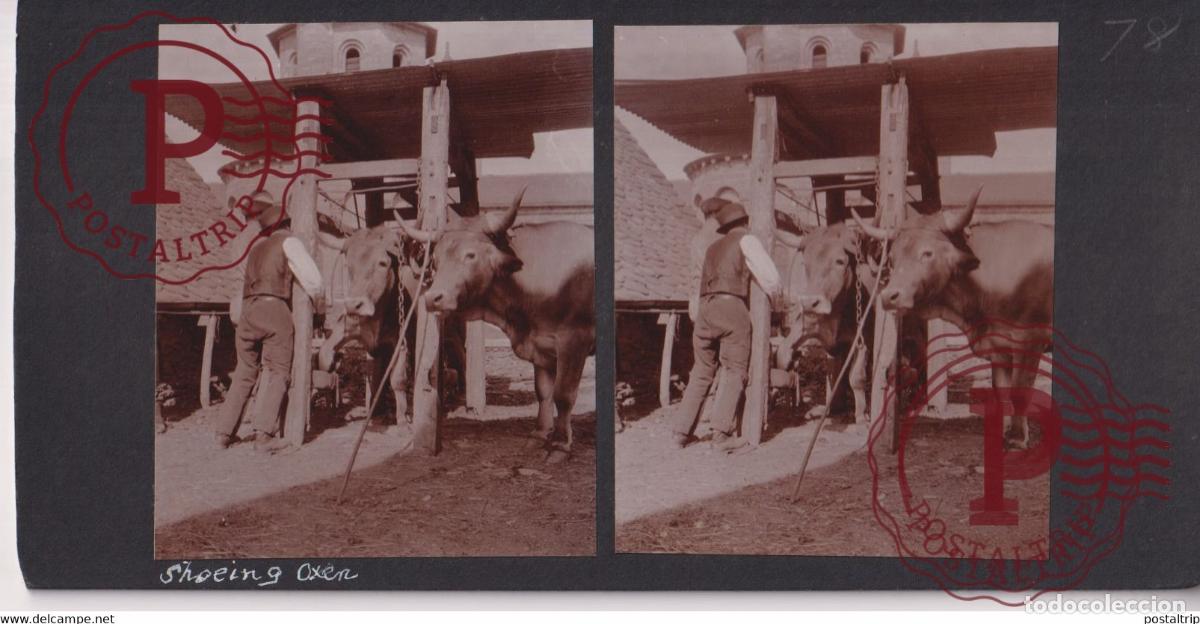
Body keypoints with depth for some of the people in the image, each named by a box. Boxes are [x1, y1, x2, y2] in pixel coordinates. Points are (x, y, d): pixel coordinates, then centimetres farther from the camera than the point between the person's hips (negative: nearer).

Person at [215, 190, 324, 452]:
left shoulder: (256, 247, 25)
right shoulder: (288, 242, 6)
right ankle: (263, 434, -16)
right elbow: (312, 279, -1)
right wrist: (316, 298, 17)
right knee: (276, 372, -5)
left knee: (244, 372, 13)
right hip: (274, 308, -6)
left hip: (247, 310, 6)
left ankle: (224, 433, 11)